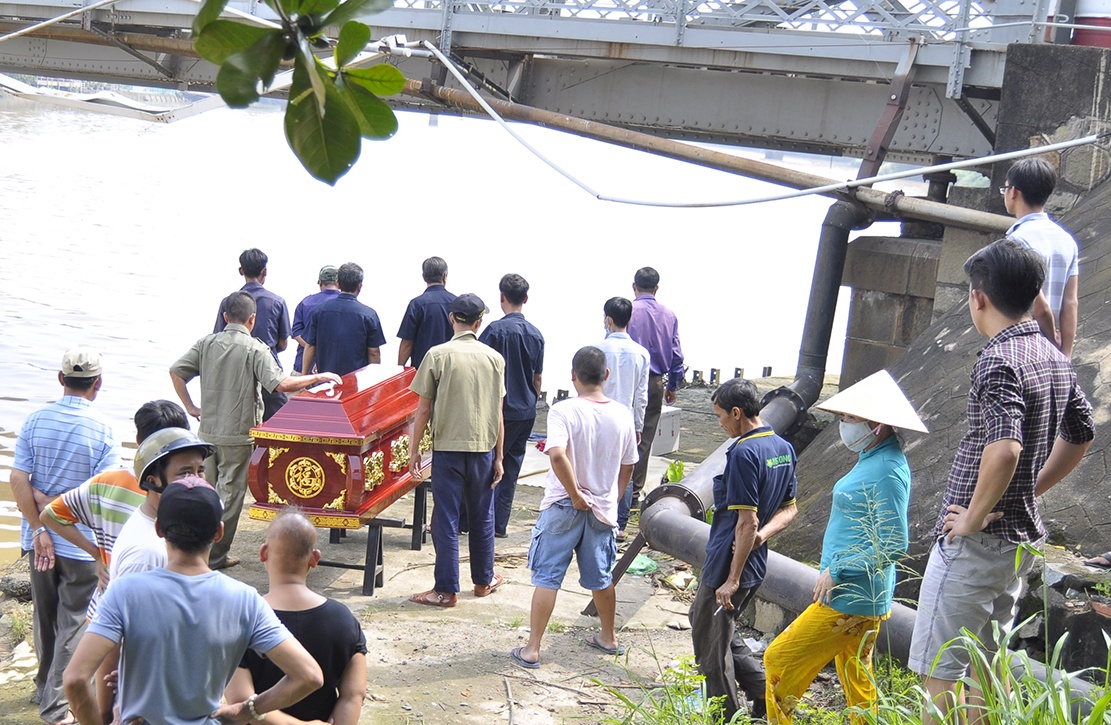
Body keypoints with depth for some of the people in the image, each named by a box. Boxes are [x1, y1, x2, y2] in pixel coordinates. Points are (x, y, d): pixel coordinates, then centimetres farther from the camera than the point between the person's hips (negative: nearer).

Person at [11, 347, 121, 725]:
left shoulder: (35, 421, -6)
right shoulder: (103, 432, -14)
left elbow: (18, 480, -10)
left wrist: (40, 528, -8)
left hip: (39, 538, 4)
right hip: (81, 543, -4)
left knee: (45, 615, 20)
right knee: (72, 622, 7)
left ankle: (45, 686, 37)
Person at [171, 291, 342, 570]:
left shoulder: (207, 343, 3)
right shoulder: (255, 349, -13)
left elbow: (175, 372, 2)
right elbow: (280, 384, -22)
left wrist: (190, 407, 9)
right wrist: (317, 377, -12)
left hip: (208, 431, 5)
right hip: (238, 435, -5)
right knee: (230, 493, 5)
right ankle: (216, 555, 9)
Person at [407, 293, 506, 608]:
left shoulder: (438, 355, -7)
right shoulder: (494, 358, 1)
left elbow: (424, 410, -6)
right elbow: (498, 414, 3)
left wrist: (414, 450, 3)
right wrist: (498, 457, 9)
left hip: (448, 448, -3)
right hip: (483, 449, 3)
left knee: (446, 519, 2)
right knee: (482, 517, 16)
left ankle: (446, 590, 4)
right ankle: (483, 580, 28)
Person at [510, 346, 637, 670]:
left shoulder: (563, 411, -16)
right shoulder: (622, 415, -2)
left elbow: (557, 455, -31)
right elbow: (627, 467, 8)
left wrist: (576, 495, -20)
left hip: (563, 508, -4)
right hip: (603, 509, 4)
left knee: (547, 578, 3)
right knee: (600, 577, 20)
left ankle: (532, 649, 4)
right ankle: (608, 637, 36)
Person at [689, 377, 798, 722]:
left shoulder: (744, 453, -22)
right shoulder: (783, 448, 6)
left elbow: (747, 523, -23)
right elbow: (789, 509, 12)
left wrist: (732, 580, -19)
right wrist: (761, 535, -5)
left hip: (728, 565, -9)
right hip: (756, 564, 9)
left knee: (711, 643, 5)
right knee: (702, 618, 24)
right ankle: (765, 690, 20)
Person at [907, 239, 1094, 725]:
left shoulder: (999, 360, -20)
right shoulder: (1054, 358, 9)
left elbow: (1004, 448, -34)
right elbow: (1080, 436, 23)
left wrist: (974, 518, -21)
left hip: (976, 542, -9)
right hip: (1022, 538, 9)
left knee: (939, 670, -3)